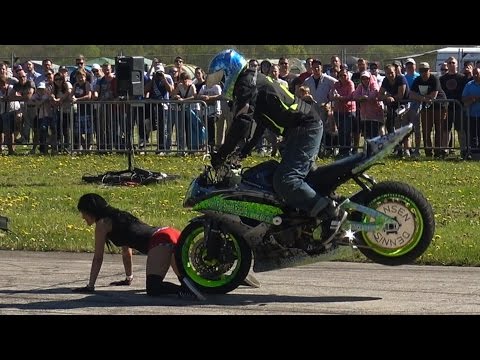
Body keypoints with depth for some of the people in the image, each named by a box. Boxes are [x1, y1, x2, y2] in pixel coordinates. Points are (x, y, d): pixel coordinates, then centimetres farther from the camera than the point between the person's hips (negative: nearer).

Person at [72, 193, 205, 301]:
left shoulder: (102, 224, 6)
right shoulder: (116, 217, 31)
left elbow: (98, 258, 6)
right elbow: (127, 252, 39)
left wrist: (90, 286, 11)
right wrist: (128, 278, 45)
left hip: (159, 240, -9)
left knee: (153, 289, -19)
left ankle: (184, 288, -39)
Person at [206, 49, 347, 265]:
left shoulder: (246, 85, -11)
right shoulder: (254, 79, 22)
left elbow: (241, 124, -21)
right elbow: (263, 118, 36)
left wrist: (222, 154, -17)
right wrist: (250, 145, 42)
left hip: (304, 130, -11)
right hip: (306, 127, 11)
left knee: (285, 181, -21)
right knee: (294, 178, 17)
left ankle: (332, 213, -22)